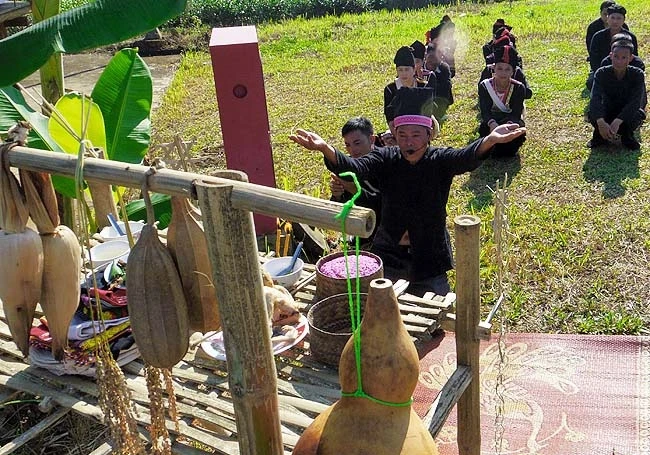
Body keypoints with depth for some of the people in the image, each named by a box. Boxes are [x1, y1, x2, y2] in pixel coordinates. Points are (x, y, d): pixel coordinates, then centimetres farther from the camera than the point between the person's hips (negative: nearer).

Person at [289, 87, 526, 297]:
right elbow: (355, 167, -24)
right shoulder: (386, 159, -7)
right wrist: (325, 148, -46)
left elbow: (466, 157, -30)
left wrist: (489, 141, -54)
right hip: (388, 256, 1)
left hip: (429, 258, -1)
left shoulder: (440, 160, -9)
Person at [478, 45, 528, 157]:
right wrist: (492, 123, -46)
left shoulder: (519, 88, -10)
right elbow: (485, 111, -22)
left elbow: (516, 113, -19)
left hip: (511, 121, 1)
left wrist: (509, 124, -45)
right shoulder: (484, 86, -10)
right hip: (491, 121, -1)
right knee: (484, 128, -36)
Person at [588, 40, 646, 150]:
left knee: (639, 114, -34)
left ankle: (627, 137, -1)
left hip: (627, 113, 0)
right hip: (608, 114, 0)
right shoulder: (602, 73, -16)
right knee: (592, 113, -31)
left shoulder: (637, 74, -17)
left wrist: (617, 122, -44)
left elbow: (635, 101, -29)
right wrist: (601, 122, -48)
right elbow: (595, 98, -30)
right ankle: (600, 136, 0)